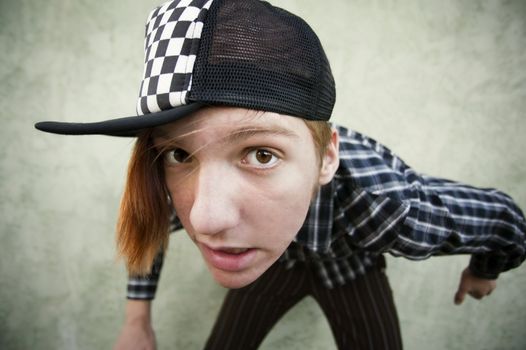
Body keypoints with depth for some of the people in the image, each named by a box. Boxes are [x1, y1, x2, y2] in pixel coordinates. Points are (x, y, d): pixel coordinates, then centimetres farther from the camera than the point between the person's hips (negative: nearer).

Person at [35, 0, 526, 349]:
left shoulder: (387, 202, -43)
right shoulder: (178, 194, -33)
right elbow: (146, 229, -7)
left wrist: (483, 272, 0)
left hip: (350, 268, 0)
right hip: (273, 259, 1)